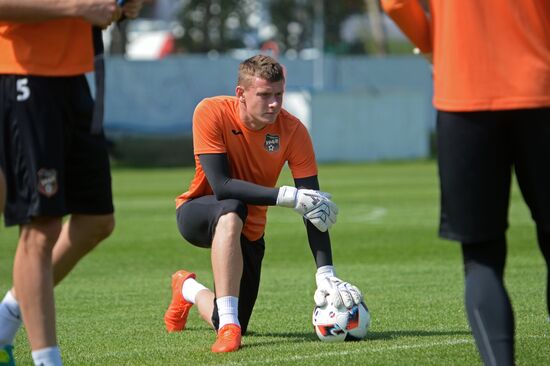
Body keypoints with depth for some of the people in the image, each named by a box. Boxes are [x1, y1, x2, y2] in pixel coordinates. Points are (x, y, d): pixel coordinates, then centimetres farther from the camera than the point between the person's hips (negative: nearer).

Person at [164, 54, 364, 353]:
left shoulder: (292, 130, -18)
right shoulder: (211, 113, -24)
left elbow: (314, 207, -19)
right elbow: (221, 185, -32)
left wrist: (325, 273, -30)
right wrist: (289, 197, -38)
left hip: (248, 232, 4)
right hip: (198, 214, -4)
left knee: (235, 327, -2)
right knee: (231, 210, -39)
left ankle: (188, 289, 34)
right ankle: (228, 326, -37)